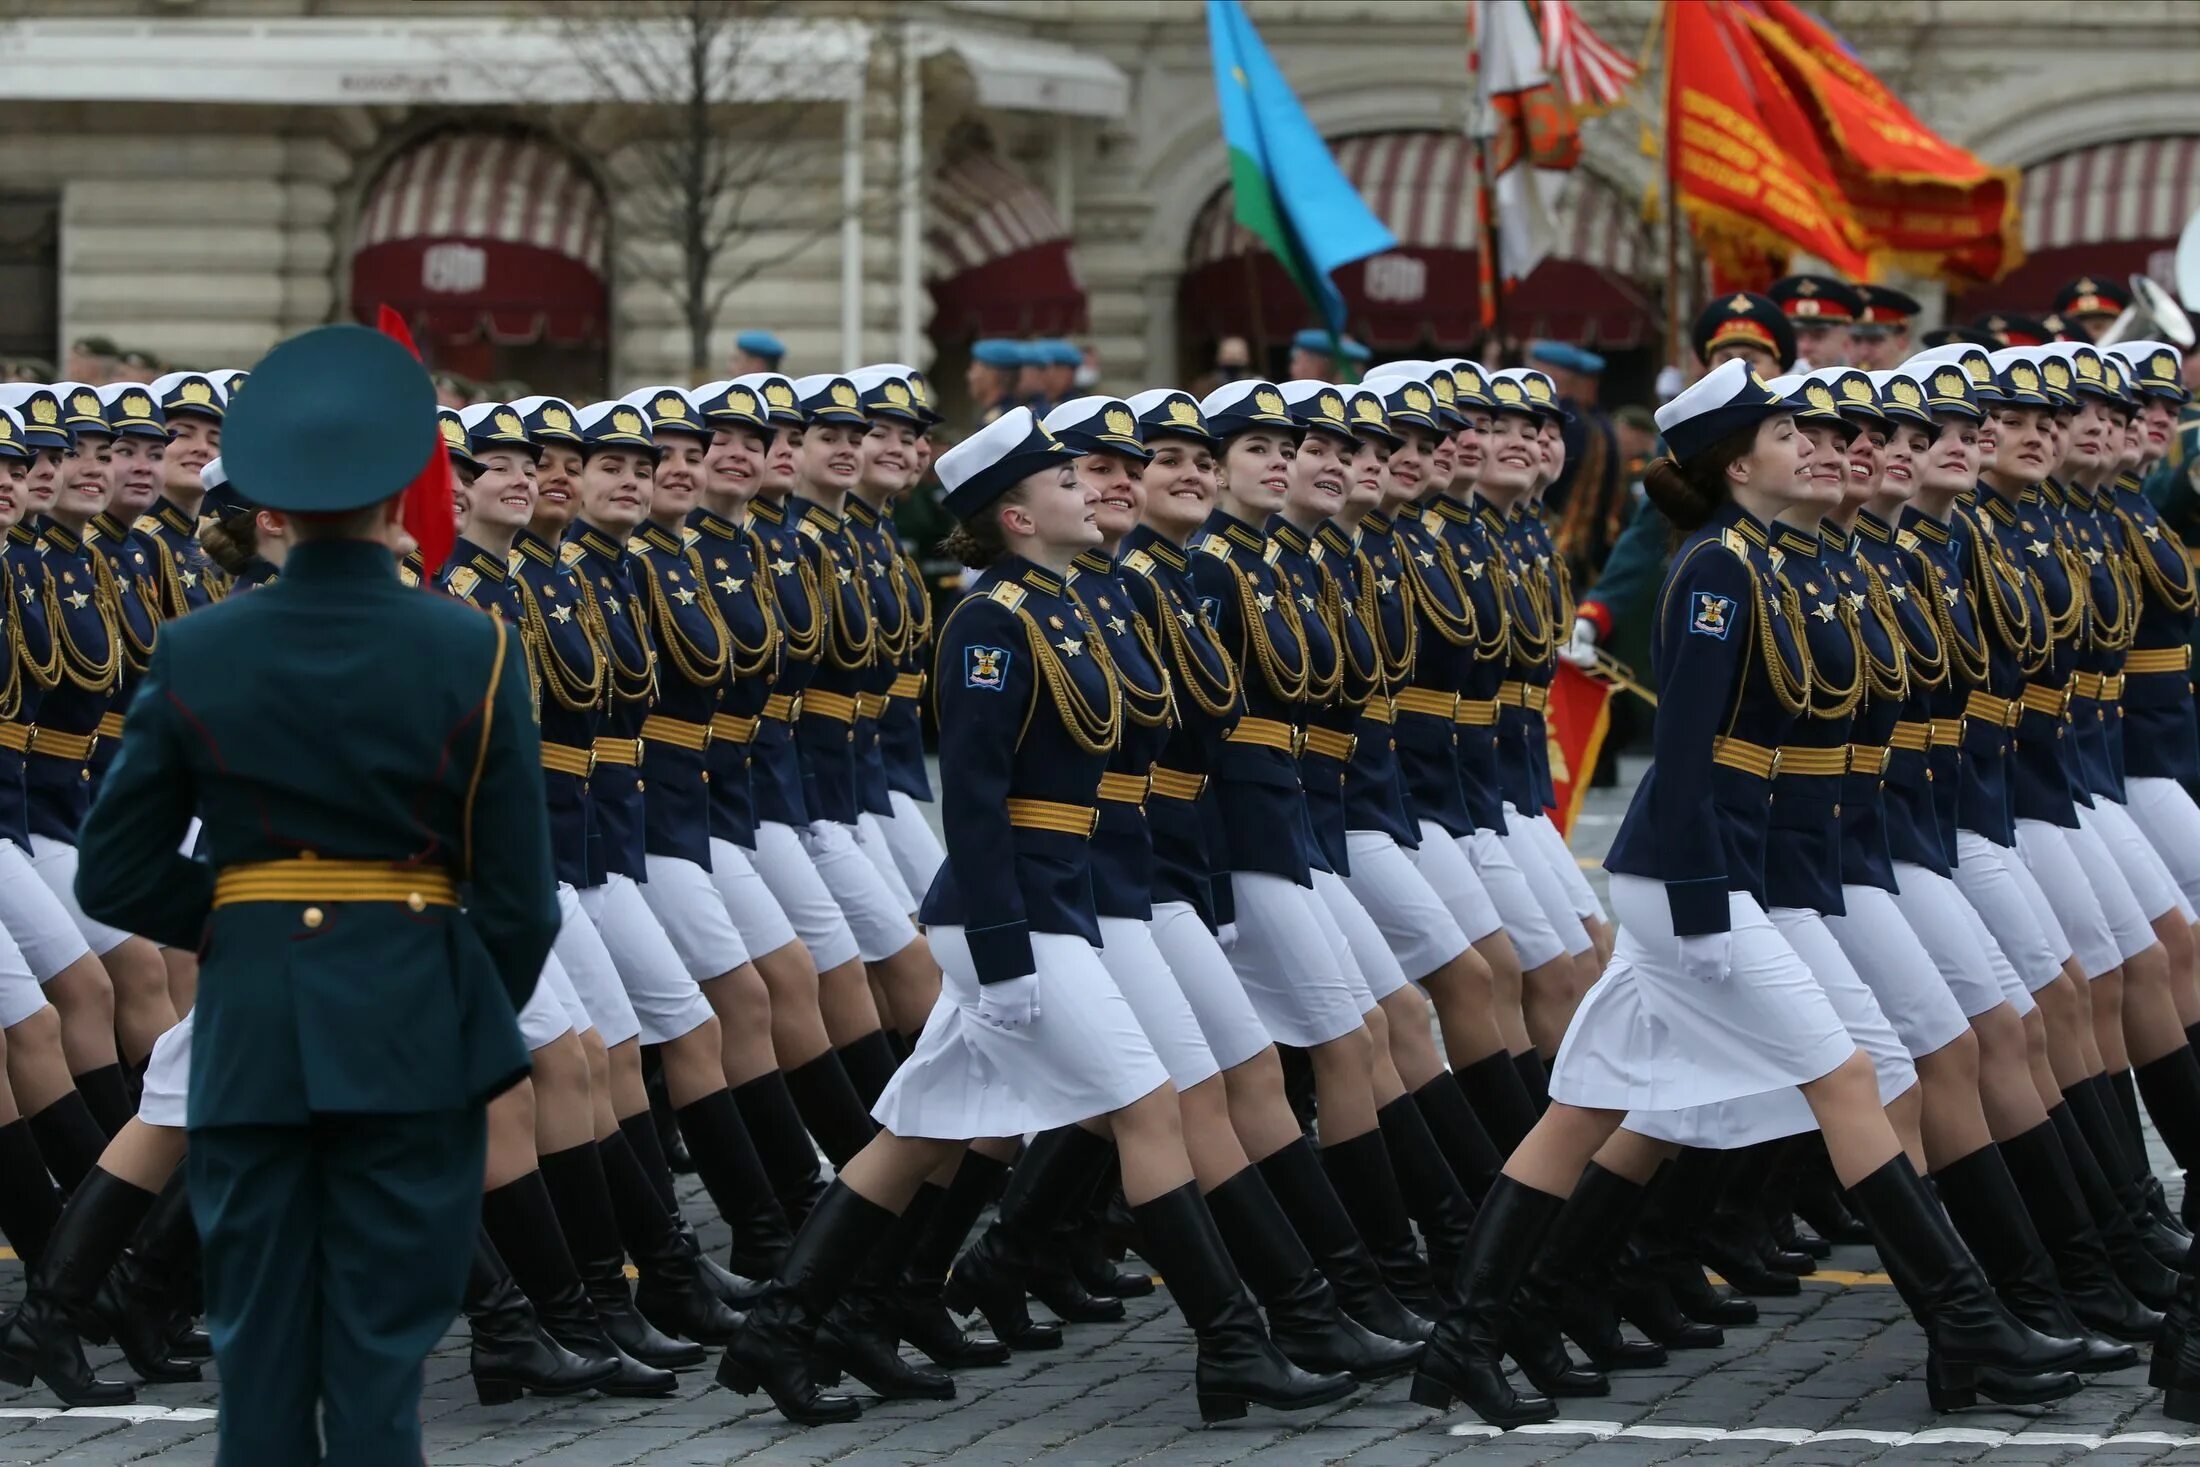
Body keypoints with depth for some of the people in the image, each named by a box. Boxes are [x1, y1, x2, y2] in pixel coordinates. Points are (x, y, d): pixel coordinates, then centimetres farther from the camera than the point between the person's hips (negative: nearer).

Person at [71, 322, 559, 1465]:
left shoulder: (195, 655, -3)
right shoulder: (471, 654, -7)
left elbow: (116, 879, 1)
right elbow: (519, 895, -4)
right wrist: (481, 1025, 12)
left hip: (251, 1031, 2)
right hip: (412, 1025, -2)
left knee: (259, 1355, 7)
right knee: (382, 1366, 1)